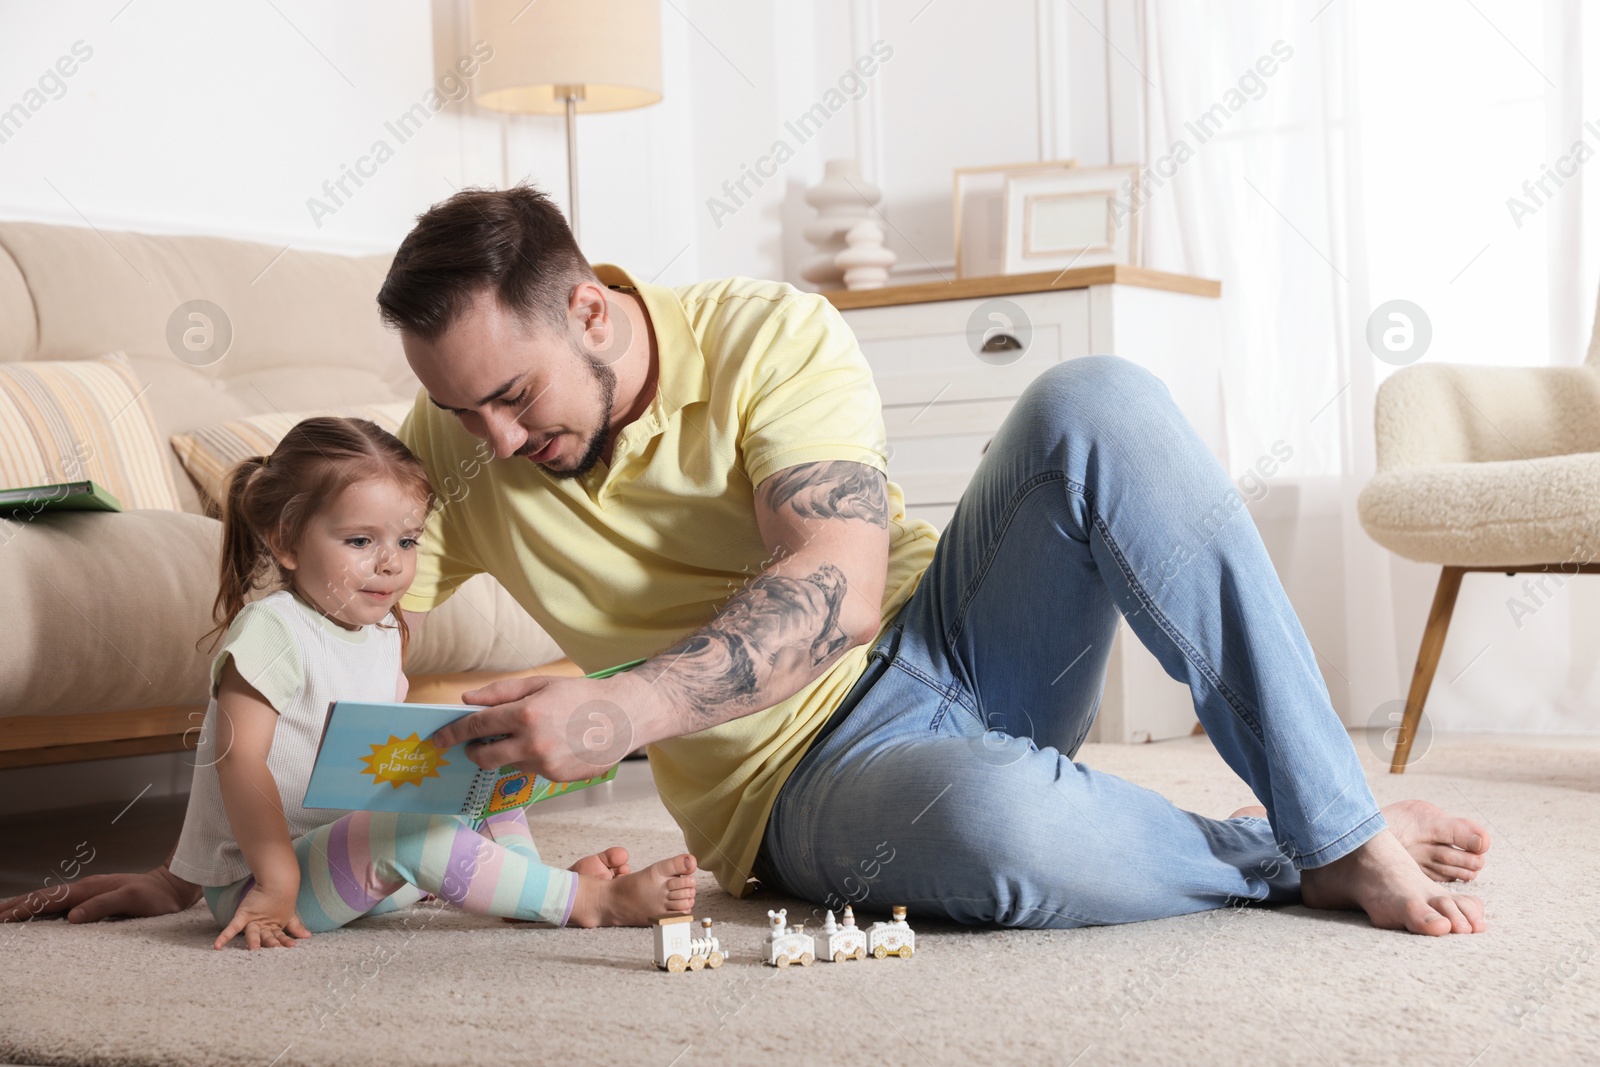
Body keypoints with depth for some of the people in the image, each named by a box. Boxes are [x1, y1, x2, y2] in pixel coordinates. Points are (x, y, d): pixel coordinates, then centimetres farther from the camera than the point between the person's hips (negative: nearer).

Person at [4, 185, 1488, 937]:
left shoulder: (770, 339, -12)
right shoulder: (451, 445, -3)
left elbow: (836, 590, -24)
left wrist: (621, 710, -38)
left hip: (950, 638, 1)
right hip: (809, 780, 0)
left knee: (1093, 404, -29)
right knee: (1006, 823, -40)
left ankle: (1338, 814, -23)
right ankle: (1294, 861, -9)